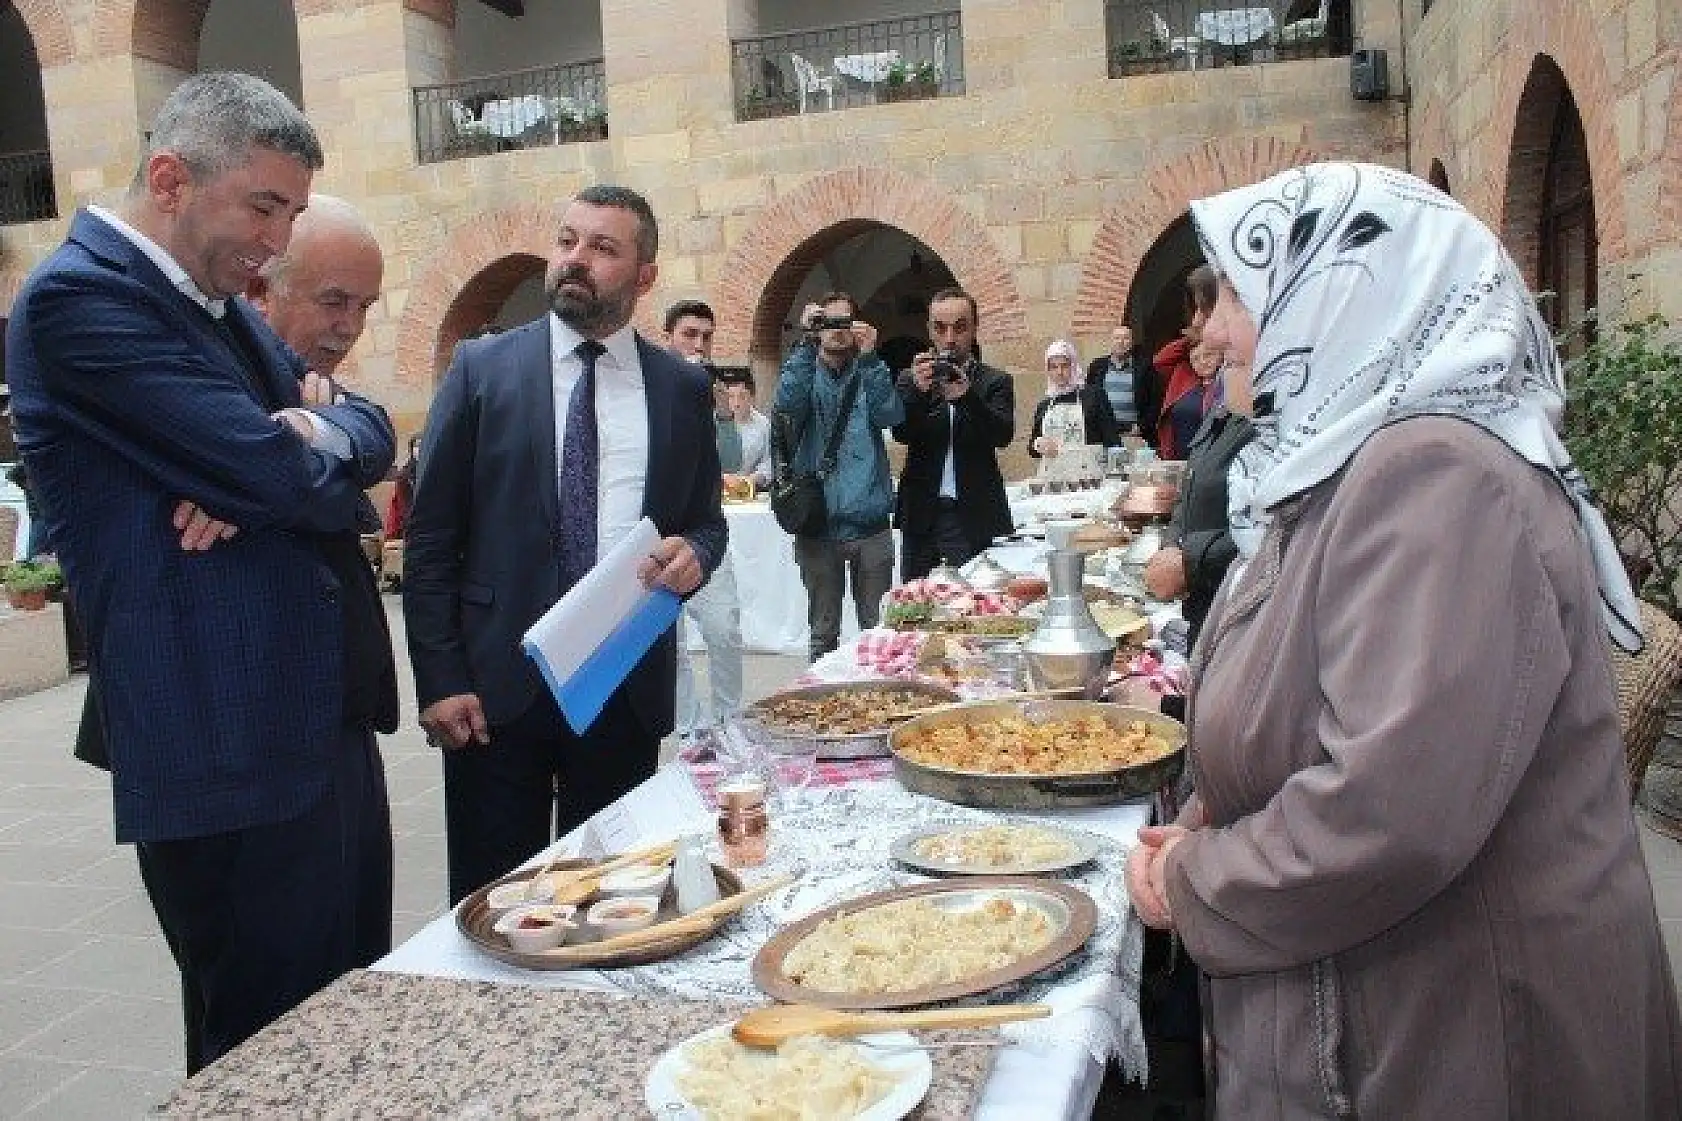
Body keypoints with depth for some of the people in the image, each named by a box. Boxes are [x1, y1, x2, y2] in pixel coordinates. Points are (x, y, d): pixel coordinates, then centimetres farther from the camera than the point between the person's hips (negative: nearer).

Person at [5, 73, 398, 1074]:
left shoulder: (224, 304, 16)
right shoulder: (80, 297, -13)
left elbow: (369, 432, 11)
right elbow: (292, 477, -21)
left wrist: (289, 448, -11)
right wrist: (306, 447, 3)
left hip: (329, 722, 9)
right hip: (231, 752, -9)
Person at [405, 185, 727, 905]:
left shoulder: (683, 388, 7)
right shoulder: (483, 368, 1)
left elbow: (706, 520, 16)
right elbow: (430, 539, 0)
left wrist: (694, 552, -8)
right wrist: (440, 679, -7)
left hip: (629, 686, 2)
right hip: (497, 683, -1)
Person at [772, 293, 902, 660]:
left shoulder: (869, 374, 8)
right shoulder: (806, 374, 6)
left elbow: (890, 416, -12)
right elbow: (785, 406, -16)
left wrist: (869, 356, -21)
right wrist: (806, 343, -21)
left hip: (870, 523, 0)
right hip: (818, 523, 0)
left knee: (878, 627, 7)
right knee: (823, 630, 9)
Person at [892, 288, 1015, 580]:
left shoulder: (995, 382, 6)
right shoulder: (911, 380, 11)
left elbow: (1003, 435, -9)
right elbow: (902, 433, -3)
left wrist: (966, 396, -27)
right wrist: (919, 391, -22)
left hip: (976, 520, -2)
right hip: (921, 515, 2)